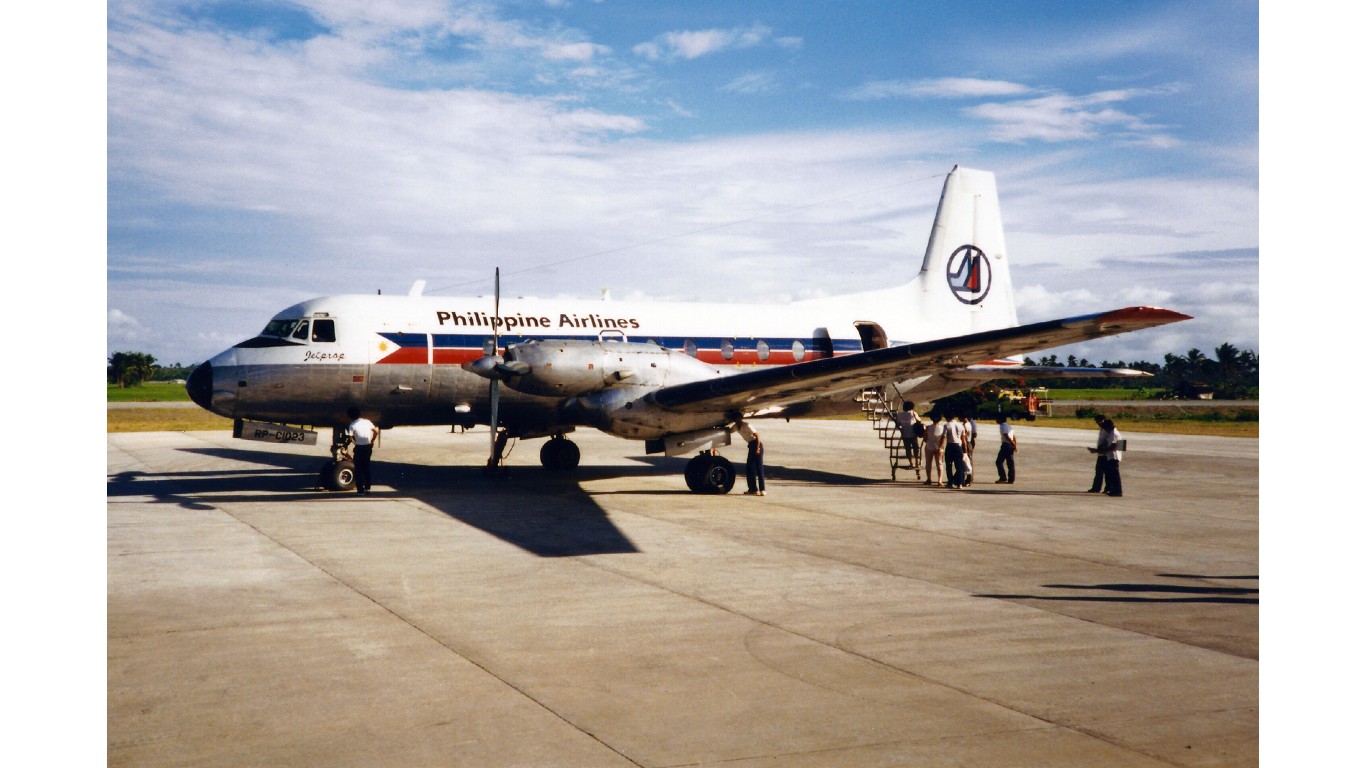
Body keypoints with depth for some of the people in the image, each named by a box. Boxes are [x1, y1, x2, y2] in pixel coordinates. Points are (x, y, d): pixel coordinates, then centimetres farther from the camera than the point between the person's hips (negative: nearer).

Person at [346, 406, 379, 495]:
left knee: (358, 469, 6)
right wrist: (372, 441, 18)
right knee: (366, 467, 18)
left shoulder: (352, 425, -8)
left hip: (359, 448, -4)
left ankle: (360, 490, 4)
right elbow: (376, 431, 9)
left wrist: (355, 442, 7)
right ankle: (367, 488, 18)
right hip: (368, 447, 4)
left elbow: (351, 438, -12)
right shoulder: (367, 422, 5)